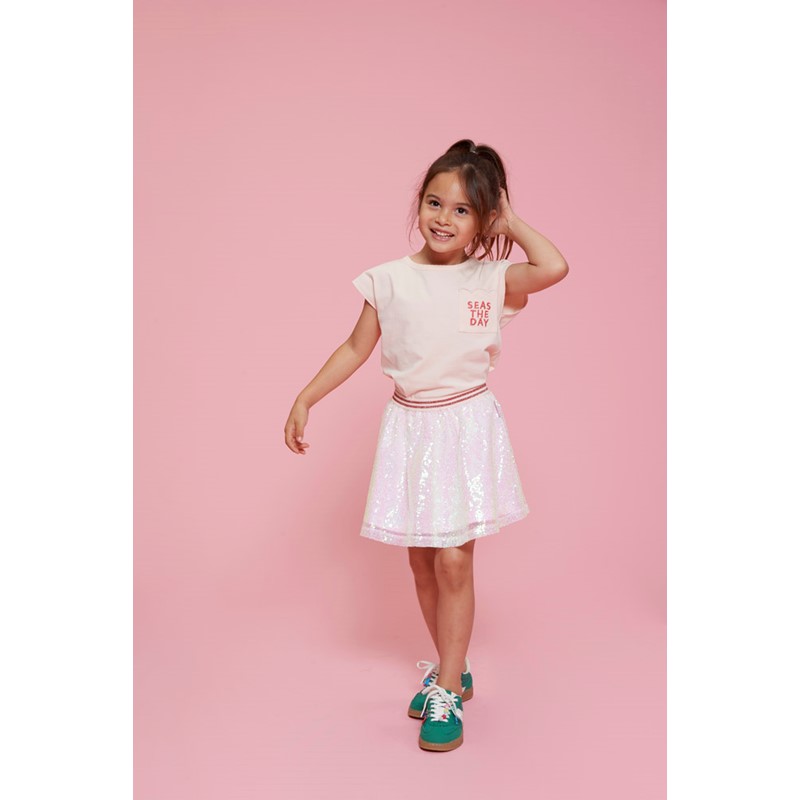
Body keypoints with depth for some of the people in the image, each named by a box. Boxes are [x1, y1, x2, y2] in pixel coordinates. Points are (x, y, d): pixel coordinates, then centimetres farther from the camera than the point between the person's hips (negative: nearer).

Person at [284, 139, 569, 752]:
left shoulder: (492, 279, -5)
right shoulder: (390, 280, 0)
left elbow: (554, 267, -24)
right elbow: (355, 349, 7)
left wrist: (512, 223, -9)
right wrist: (305, 400, 5)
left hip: (468, 425, -2)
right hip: (410, 426, 3)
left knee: (454, 560, -3)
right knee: (422, 560, 10)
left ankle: (449, 692, 12)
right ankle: (452, 668, 31)